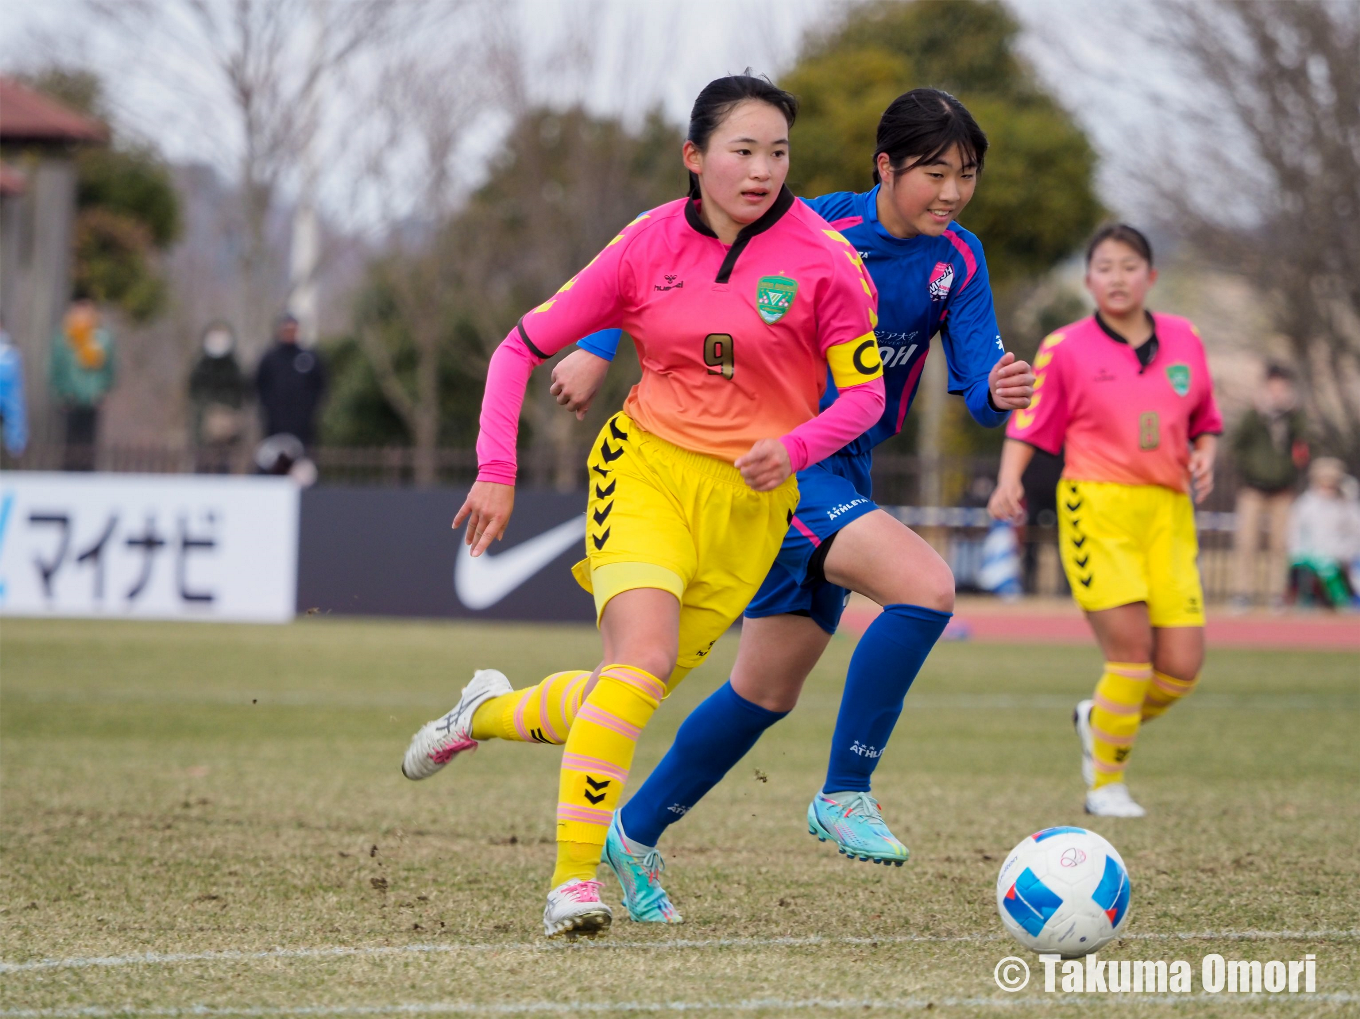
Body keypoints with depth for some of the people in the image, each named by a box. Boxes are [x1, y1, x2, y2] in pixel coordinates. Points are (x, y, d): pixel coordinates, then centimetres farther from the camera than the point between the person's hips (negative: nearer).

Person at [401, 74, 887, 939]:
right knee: (643, 655, -24)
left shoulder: (824, 257, -9)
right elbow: (523, 346, 4)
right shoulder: (650, 244, -4)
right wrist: (497, 470, -5)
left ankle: (493, 712, 36)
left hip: (749, 501, 1)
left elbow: (865, 391, -1)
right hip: (646, 468, -1)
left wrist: (794, 449, -20)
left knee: (635, 691, 4)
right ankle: (575, 880, -20)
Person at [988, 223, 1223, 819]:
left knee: (1182, 667, -4)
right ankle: (1107, 784, 2)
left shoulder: (1184, 340, 11)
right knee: (1132, 648, -16)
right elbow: (1027, 429, 0)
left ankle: (1099, 722, 27)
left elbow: (1204, 423, 21)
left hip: (1168, 516, 4)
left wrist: (1204, 457, 0)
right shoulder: (1065, 350, -1)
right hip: (1098, 509, -4)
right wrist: (1008, 484, -16)